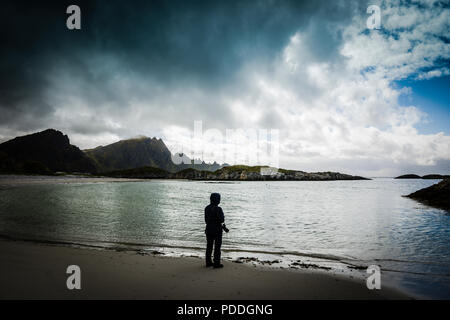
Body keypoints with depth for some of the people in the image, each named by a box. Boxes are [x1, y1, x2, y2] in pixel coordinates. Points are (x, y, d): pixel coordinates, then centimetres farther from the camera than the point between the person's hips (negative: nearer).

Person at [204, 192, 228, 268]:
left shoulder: (207, 208, 3)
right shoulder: (218, 209, -18)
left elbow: (206, 220, 9)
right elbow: (221, 221, -19)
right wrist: (225, 228, -1)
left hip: (209, 229, 7)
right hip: (217, 230, -7)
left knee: (209, 246, 13)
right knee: (217, 247, 2)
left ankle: (208, 262, 19)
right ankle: (216, 263, 5)